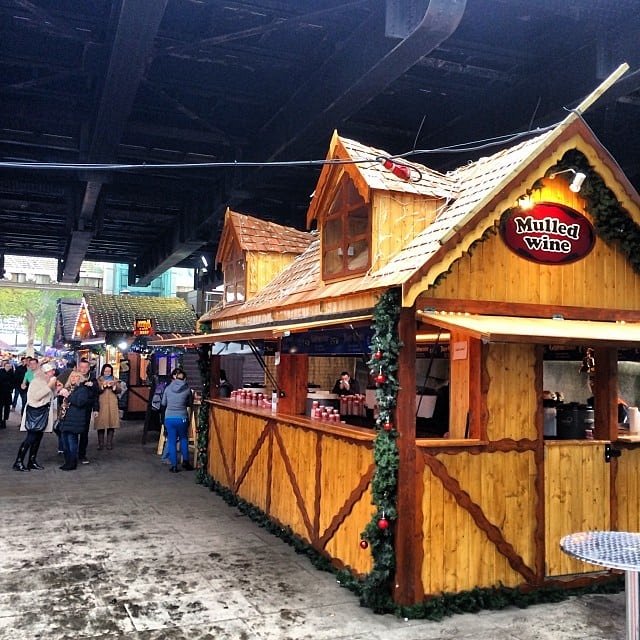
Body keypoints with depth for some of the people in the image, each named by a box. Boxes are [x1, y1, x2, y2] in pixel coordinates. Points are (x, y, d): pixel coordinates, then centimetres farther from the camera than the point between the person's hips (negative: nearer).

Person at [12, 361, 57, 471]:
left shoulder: (49, 382, 13)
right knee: (31, 437, -11)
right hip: (34, 412, -8)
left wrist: (54, 387, 1)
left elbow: (51, 396, 17)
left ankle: (32, 461, 15)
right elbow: (36, 396, -22)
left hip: (44, 413, 8)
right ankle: (18, 462, -6)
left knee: (38, 437, 7)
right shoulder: (36, 381, -9)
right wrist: (49, 386, -20)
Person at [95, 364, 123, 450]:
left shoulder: (115, 380, 14)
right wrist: (103, 386, -19)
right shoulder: (99, 380, 8)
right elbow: (96, 391, -5)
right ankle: (100, 444, 2)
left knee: (112, 424, -1)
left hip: (112, 405, 2)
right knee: (101, 424, -5)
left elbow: (119, 390, 2)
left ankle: (109, 443, 6)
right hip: (101, 405, -1)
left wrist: (113, 386, -15)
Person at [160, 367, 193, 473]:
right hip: (182, 418, 0)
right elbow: (189, 403, 10)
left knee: (171, 441, 10)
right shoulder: (187, 389, -3)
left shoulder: (168, 388, 1)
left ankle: (174, 465, 12)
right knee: (183, 438, 22)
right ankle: (185, 461, 23)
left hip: (169, 418, 1)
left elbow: (163, 403, 13)